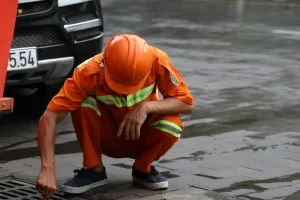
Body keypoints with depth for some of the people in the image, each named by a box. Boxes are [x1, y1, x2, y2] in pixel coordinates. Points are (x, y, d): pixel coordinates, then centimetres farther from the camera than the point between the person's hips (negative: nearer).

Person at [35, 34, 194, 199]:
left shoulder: (157, 61, -27)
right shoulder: (89, 72, -30)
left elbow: (187, 103, -20)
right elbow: (49, 118, -34)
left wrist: (147, 107, -37)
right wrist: (48, 169, -45)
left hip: (142, 137, 1)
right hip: (107, 139, 0)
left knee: (171, 127, -32)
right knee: (84, 104, -30)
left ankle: (142, 169, -2)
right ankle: (94, 170, -9)